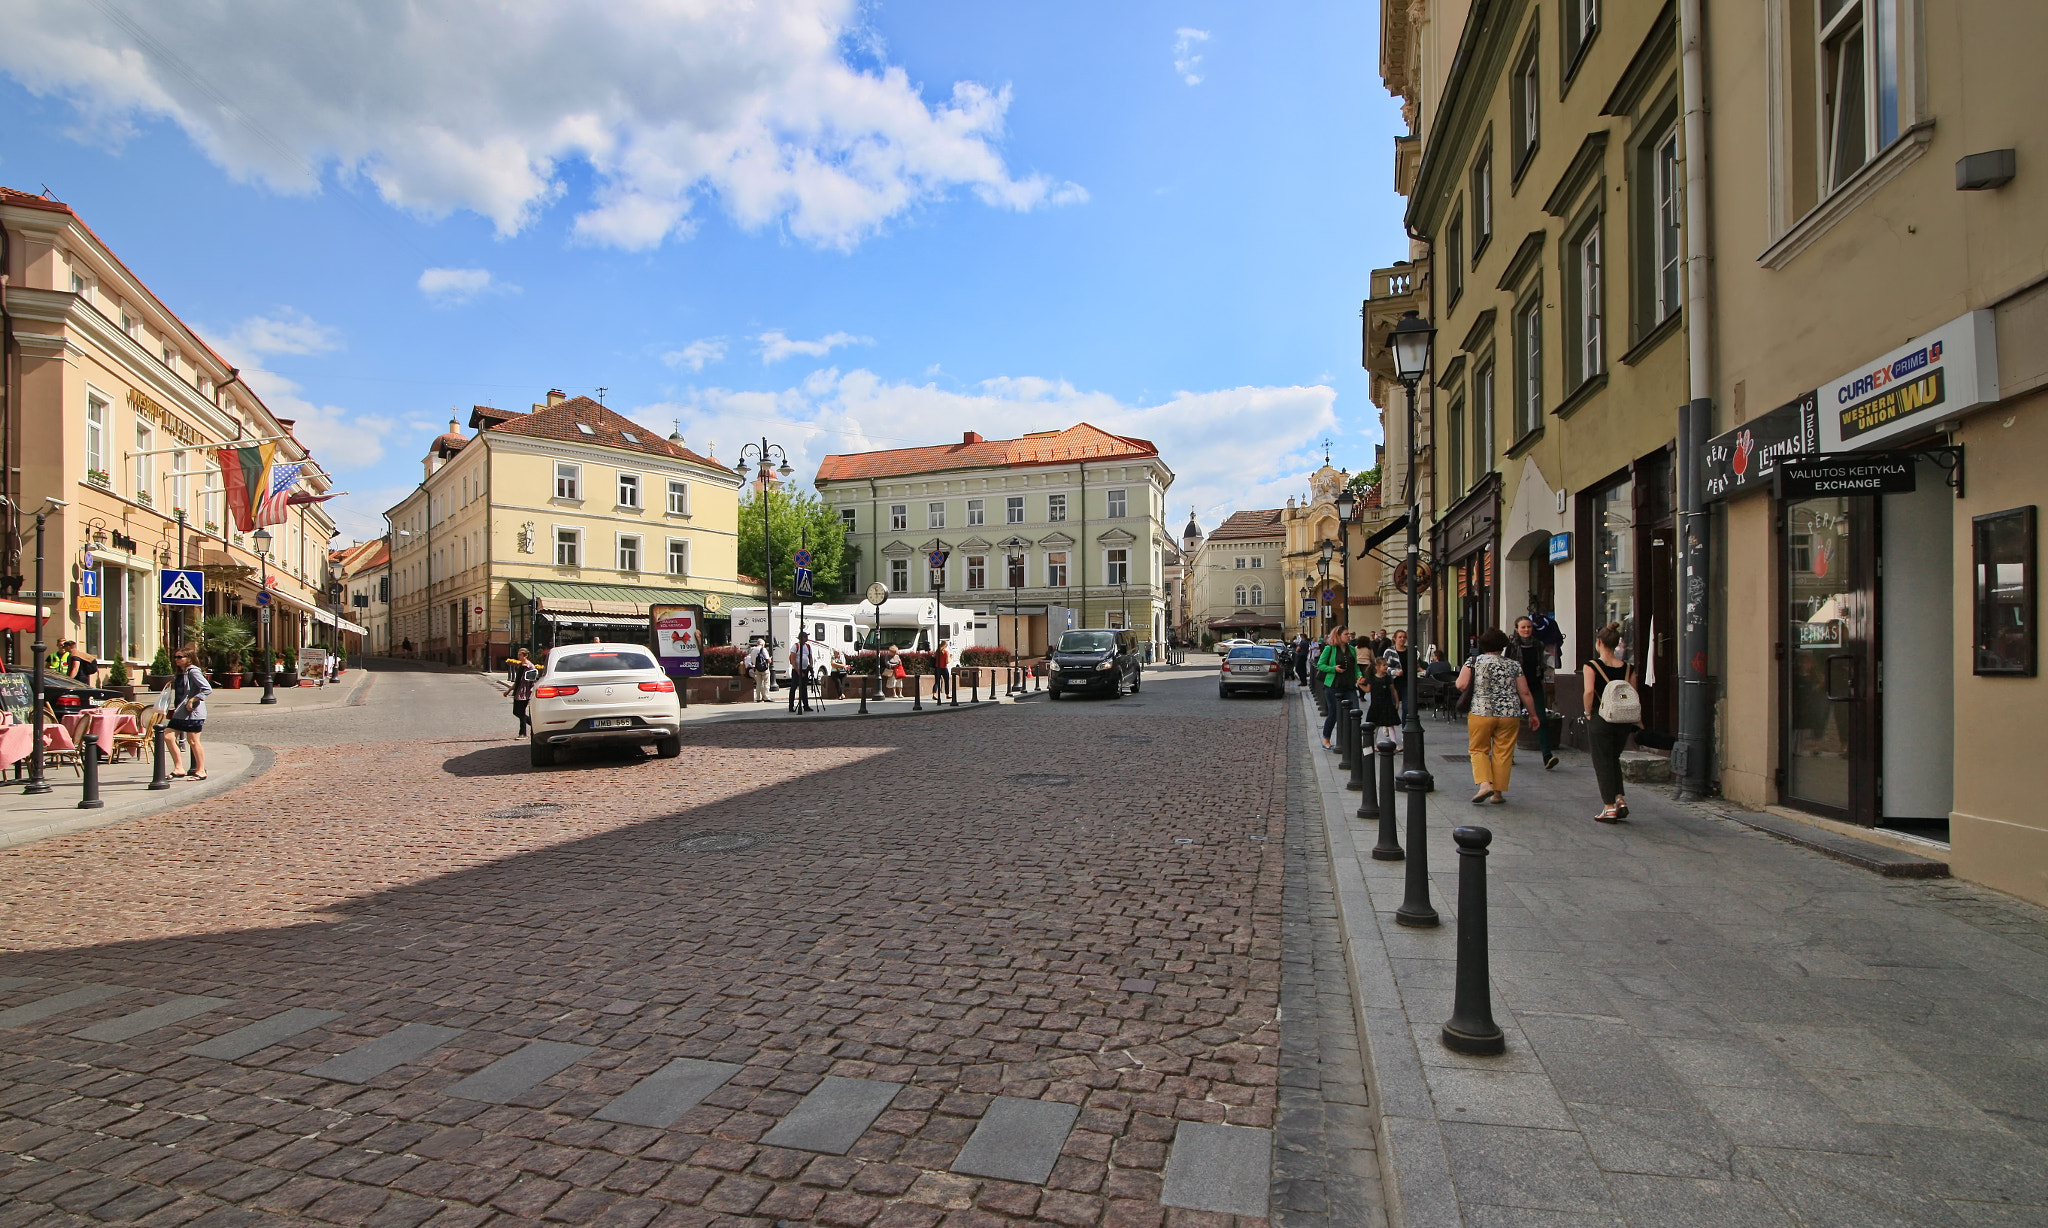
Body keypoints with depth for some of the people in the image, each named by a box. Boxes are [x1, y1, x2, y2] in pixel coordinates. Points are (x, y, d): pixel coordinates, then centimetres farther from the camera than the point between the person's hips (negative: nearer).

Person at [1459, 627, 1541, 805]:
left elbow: (1461, 685, -10)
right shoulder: (1513, 665, 7)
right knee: (1503, 753, 8)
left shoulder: (1474, 661, 1)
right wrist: (1533, 715, 17)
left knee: (1478, 750, 9)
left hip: (1481, 713, -2)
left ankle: (1484, 784, -11)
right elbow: (1524, 693, 7)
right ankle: (1498, 793, 11)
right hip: (1509, 715, 2)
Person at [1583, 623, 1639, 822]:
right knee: (1614, 760, 22)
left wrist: (1588, 712, -8)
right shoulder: (1628, 668, 2)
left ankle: (1609, 808, 6)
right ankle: (1620, 799, 13)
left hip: (1600, 719, -4)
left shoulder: (1592, 666, -10)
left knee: (1603, 763, 5)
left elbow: (1589, 692, -21)